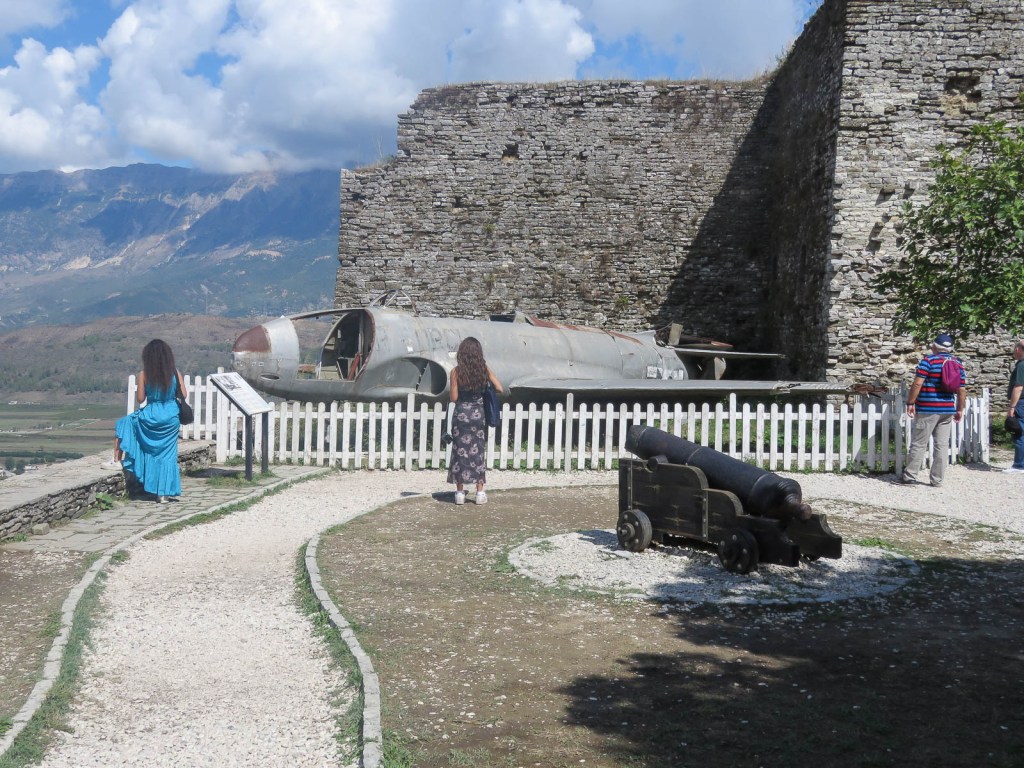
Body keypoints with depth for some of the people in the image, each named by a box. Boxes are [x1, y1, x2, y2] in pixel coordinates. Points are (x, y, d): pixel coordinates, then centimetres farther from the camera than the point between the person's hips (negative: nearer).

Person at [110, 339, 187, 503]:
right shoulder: (175, 373, -5)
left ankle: (118, 460, 20)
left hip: (151, 417, -2)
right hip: (171, 417, 2)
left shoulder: (144, 374, -9)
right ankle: (163, 493, 11)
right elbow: (184, 394, 0)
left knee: (122, 424, 26)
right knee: (167, 454, 10)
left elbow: (140, 399, -4)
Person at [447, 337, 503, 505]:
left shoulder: (456, 371, -9)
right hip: (478, 414, 2)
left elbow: (453, 398, -9)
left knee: (460, 452, 6)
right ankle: (480, 492, 10)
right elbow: (499, 389, -4)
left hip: (461, 414, -2)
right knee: (479, 452, 9)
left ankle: (460, 492, 8)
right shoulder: (484, 369, -3)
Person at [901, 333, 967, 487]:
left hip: (927, 409, -5)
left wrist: (910, 403, -8)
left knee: (919, 444, 1)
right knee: (942, 445, 7)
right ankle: (937, 479, 9)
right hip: (948, 410, 5)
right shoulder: (957, 363, 8)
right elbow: (962, 390, 9)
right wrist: (960, 410, 17)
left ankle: (910, 475, 5)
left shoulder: (929, 360, -8)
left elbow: (917, 383, -15)